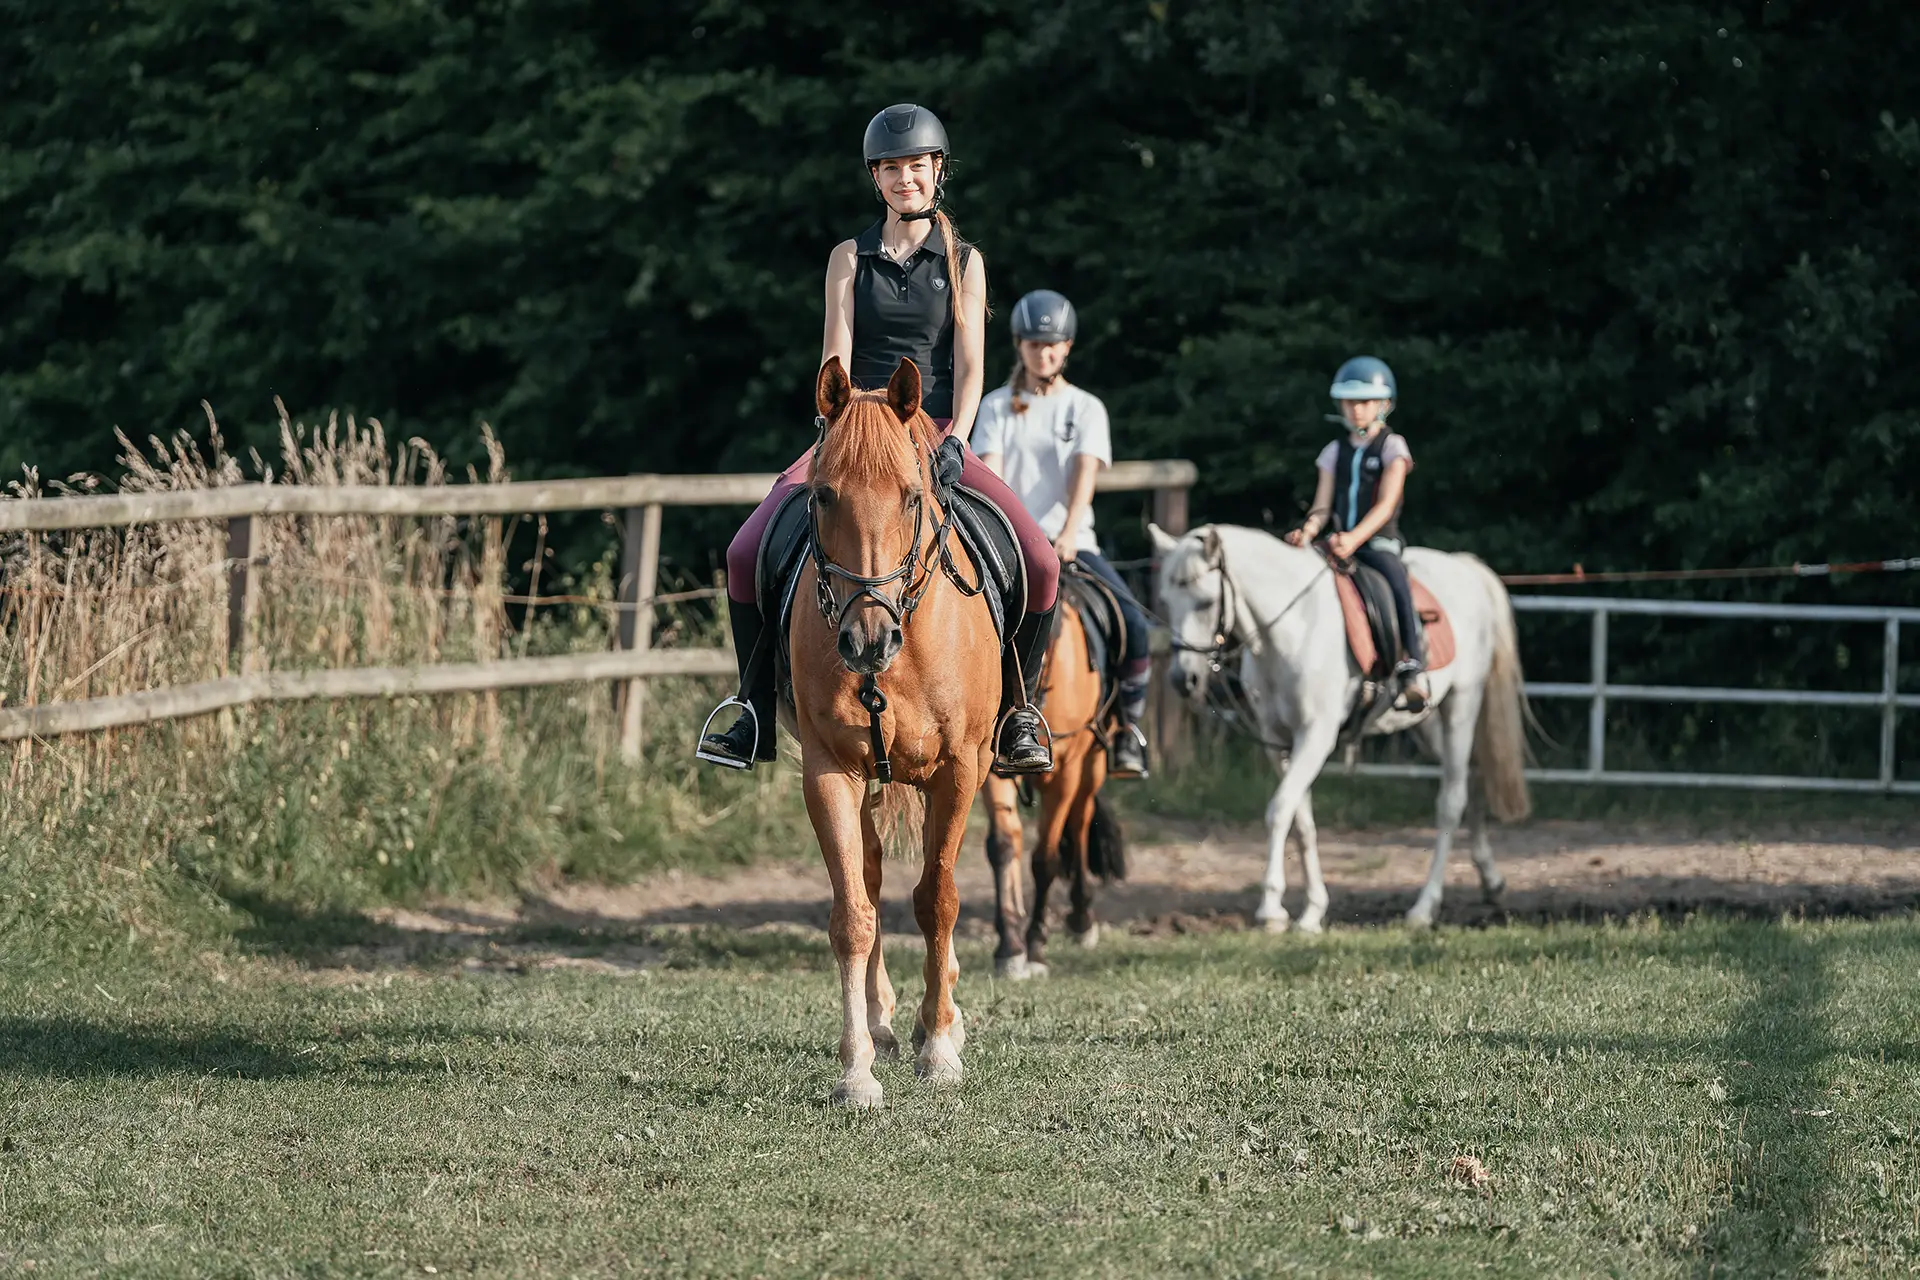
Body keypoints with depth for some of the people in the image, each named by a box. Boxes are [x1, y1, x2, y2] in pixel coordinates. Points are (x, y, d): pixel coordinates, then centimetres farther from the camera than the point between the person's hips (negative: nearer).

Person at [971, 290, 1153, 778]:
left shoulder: (1086, 408, 7)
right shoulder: (997, 407, 8)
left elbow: (1085, 474, -8)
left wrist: (1068, 534, -25)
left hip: (1071, 541, 0)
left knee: (1135, 625, -22)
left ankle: (1128, 728, -6)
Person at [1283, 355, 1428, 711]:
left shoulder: (1392, 447, 3)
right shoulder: (1335, 452, 17)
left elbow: (1386, 504, -9)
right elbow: (1322, 506, 11)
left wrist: (1355, 538, -25)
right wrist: (1308, 532, -13)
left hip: (1379, 543, -5)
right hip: (1340, 545, 5)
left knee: (1394, 577, -35)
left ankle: (1414, 665, -37)